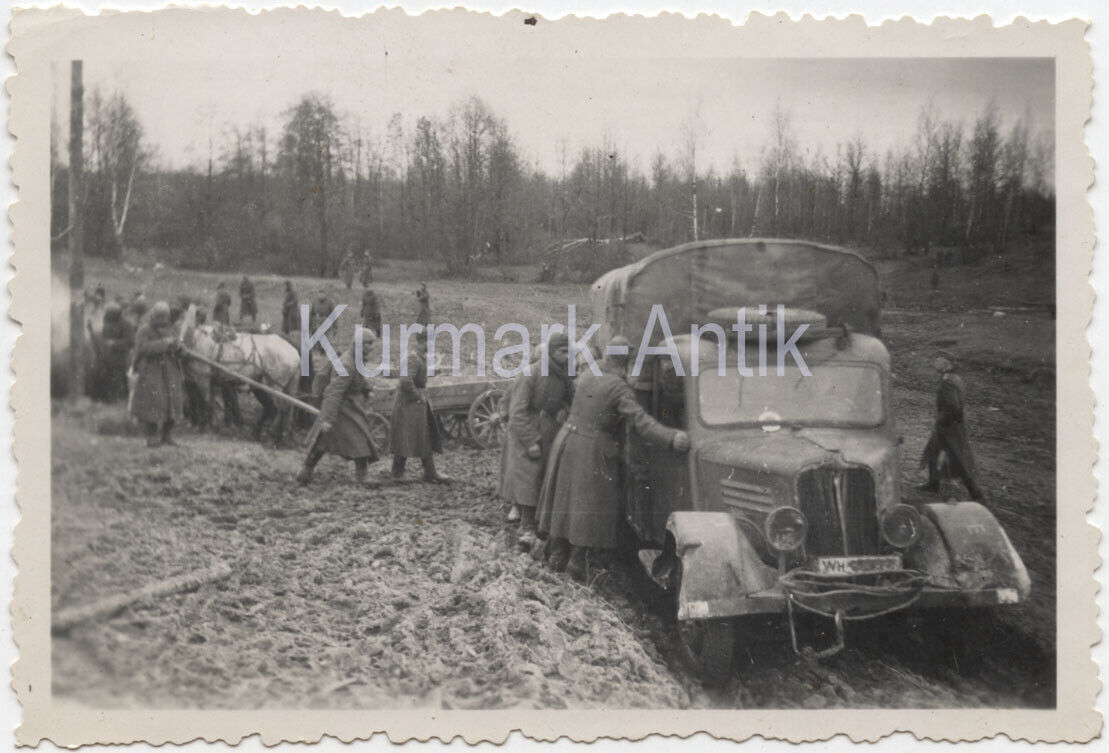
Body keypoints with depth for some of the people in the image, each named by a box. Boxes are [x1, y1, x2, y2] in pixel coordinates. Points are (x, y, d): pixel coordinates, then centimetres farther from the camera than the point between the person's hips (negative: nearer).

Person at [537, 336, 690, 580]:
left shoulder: (586, 375, 2)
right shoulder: (619, 389, -18)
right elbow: (641, 422, -28)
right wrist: (671, 438, -36)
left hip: (566, 441, 7)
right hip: (593, 451, -6)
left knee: (564, 499, 15)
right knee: (591, 503, 4)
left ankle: (557, 556, 24)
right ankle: (577, 560, 4)